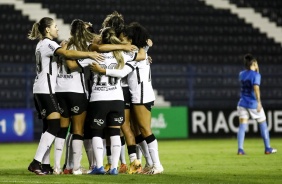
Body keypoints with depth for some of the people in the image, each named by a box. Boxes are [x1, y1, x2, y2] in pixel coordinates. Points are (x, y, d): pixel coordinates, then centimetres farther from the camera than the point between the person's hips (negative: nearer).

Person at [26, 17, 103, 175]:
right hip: (46, 89, -10)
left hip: (40, 91, 10)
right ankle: (36, 163, -20)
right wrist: (89, 54, -29)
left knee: (50, 127, 8)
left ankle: (43, 164, 4)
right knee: (55, 126, -14)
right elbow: (67, 53, -26)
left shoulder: (42, 44, 21)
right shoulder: (48, 44, -10)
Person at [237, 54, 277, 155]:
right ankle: (267, 148, 14)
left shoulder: (241, 74, 8)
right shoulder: (256, 75, -11)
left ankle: (240, 149, -12)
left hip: (242, 104, 5)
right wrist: (259, 102, -31)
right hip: (253, 104, -5)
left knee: (242, 126, 0)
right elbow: (256, 88, -25)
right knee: (263, 124, 10)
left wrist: (256, 71, 25)